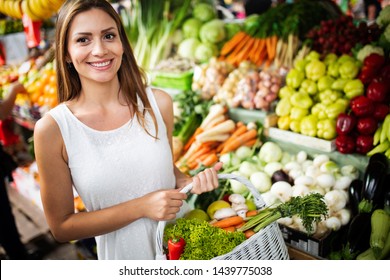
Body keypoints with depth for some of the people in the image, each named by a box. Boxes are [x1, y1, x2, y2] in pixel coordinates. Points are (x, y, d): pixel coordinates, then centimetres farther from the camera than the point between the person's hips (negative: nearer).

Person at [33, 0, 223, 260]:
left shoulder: (158, 103, -11)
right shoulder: (52, 129, -17)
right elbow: (61, 226, -12)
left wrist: (191, 181, -15)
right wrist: (141, 207, -21)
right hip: (122, 257, -2)